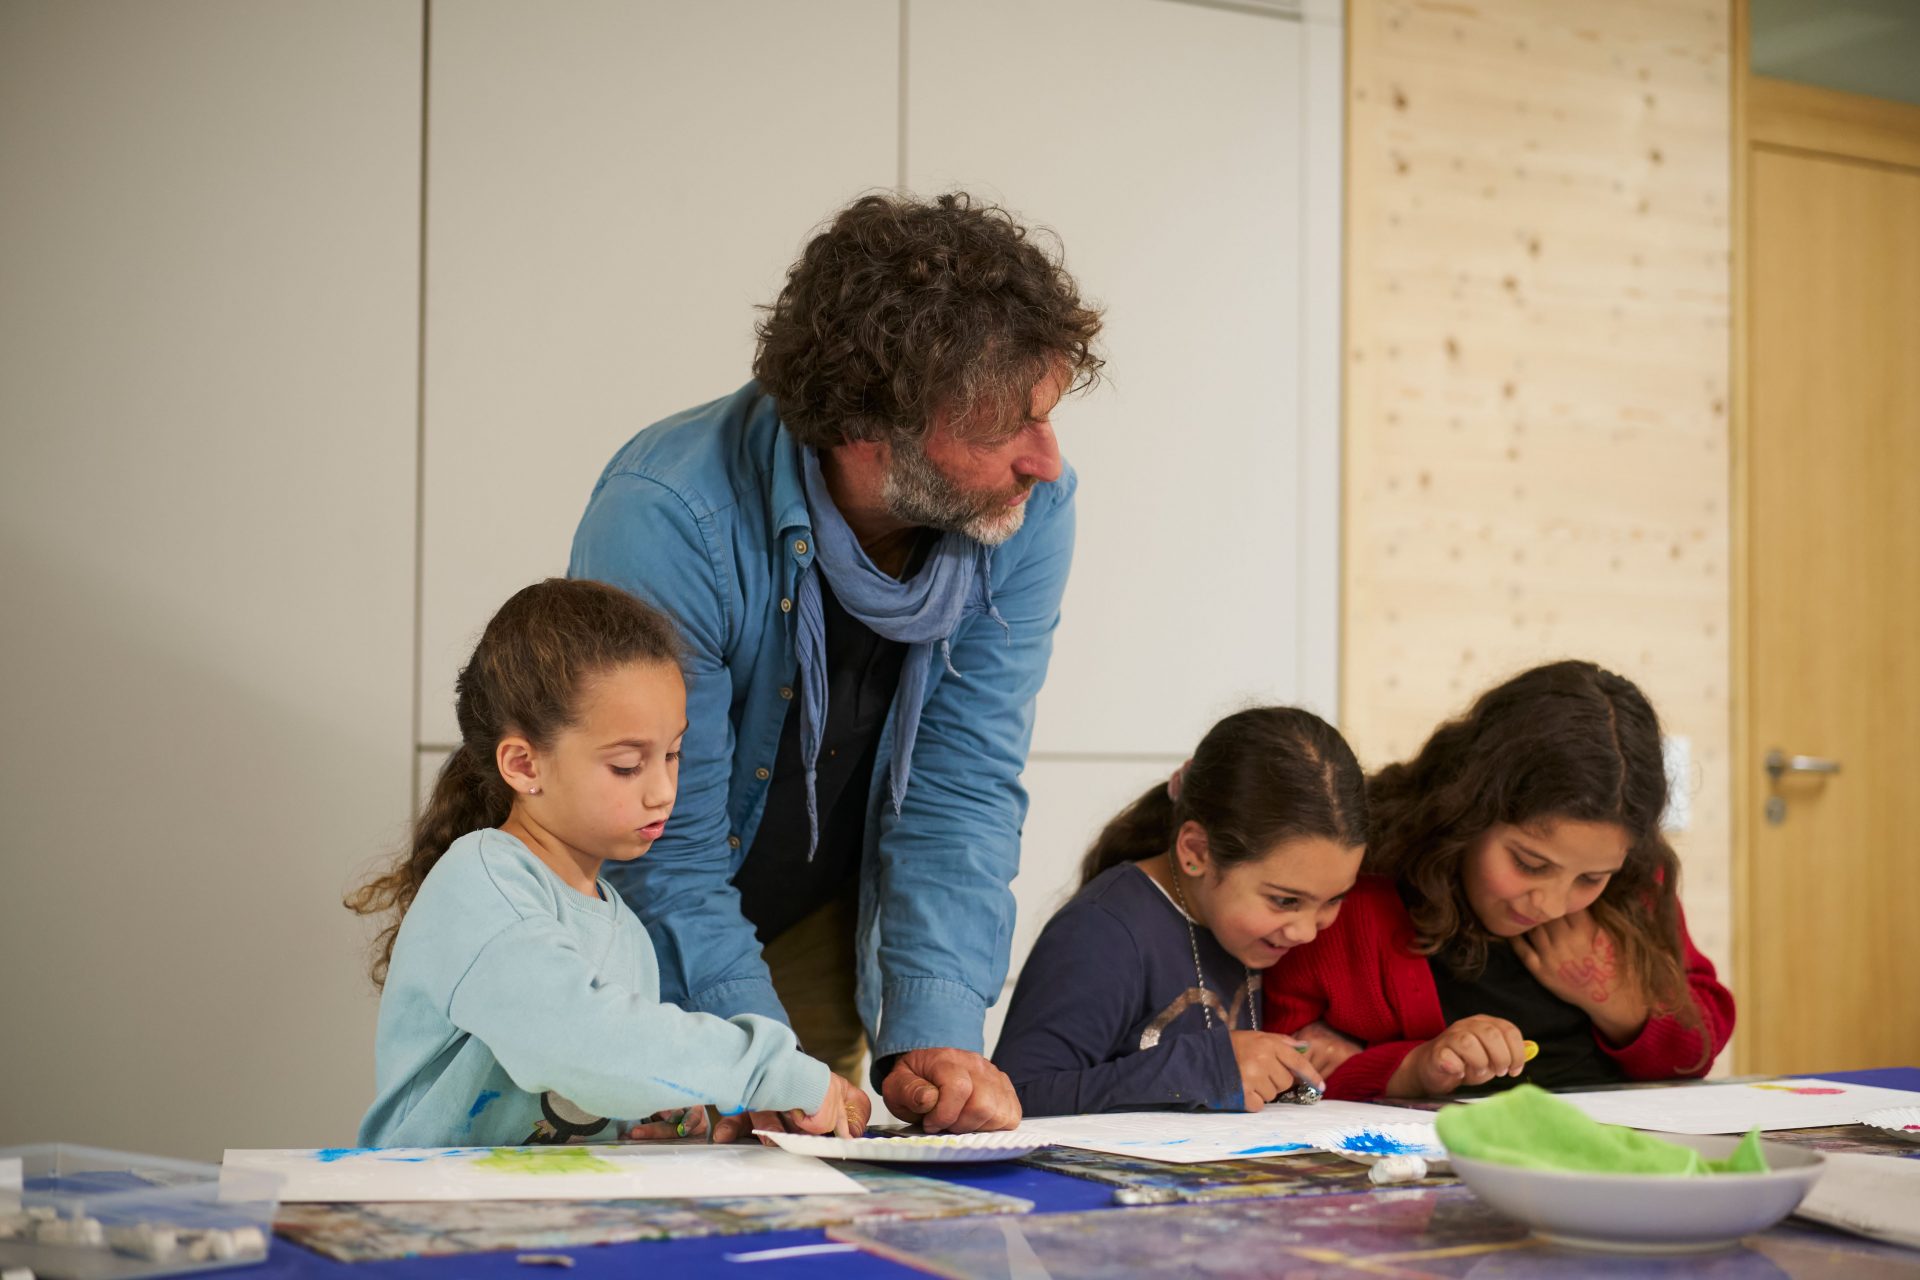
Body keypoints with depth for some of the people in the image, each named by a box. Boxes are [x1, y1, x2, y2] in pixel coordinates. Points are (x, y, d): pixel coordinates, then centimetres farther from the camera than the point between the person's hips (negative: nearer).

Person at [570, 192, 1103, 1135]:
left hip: (817, 933, 4)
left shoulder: (1028, 512, -19)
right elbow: (664, 854, -28)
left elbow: (962, 790, -17)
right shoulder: (667, 519, -33)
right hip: (624, 943, -3)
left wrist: (935, 1037, -29)